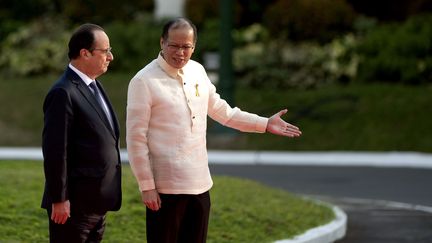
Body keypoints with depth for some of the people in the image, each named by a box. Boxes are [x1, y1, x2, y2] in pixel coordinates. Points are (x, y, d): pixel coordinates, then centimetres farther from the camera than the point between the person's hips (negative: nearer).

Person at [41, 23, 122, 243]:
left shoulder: (93, 86, 14)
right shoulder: (64, 93, -16)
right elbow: (55, 150, -19)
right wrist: (59, 199, -19)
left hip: (97, 202, 9)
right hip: (74, 205, -9)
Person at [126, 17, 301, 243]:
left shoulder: (197, 71, 8)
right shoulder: (144, 81, -11)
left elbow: (220, 110, 22)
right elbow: (136, 138, -11)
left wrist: (264, 124, 19)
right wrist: (146, 186, -12)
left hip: (200, 183, 6)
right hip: (165, 187, -6)